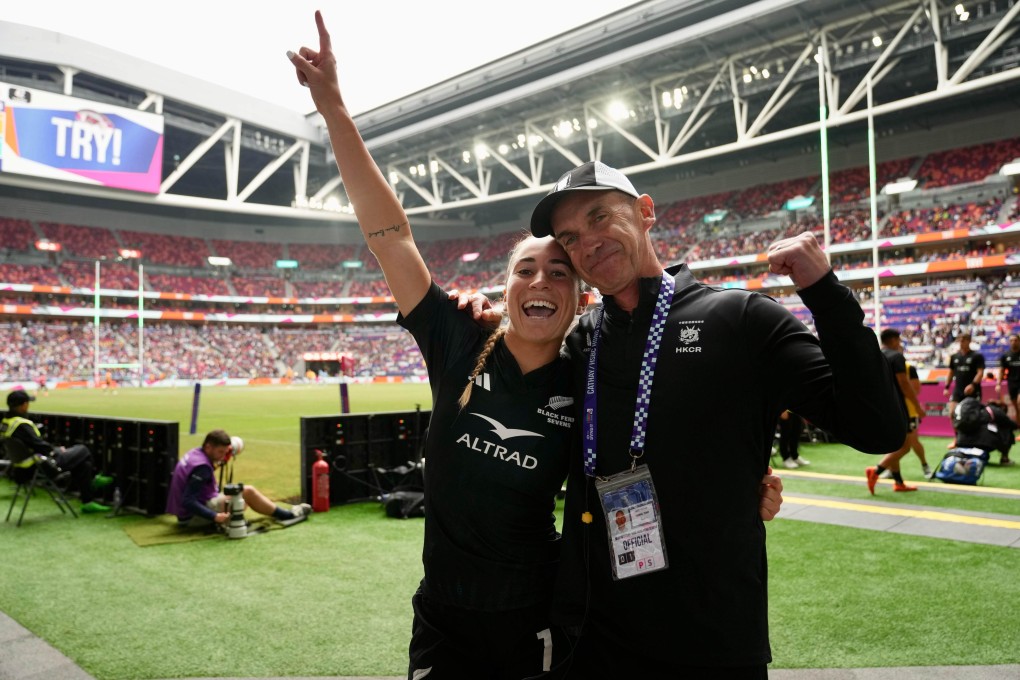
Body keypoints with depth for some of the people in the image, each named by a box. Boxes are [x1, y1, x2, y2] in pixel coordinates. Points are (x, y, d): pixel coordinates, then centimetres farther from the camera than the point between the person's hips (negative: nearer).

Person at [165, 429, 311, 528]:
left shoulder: (194, 453, 3)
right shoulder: (201, 466, -25)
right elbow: (188, 501, -30)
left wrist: (220, 462, 8)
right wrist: (215, 517, -33)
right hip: (194, 517, -10)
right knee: (248, 491, -8)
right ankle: (286, 515, 4)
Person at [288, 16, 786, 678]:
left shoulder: (586, 392, -10)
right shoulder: (460, 346, -9)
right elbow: (391, 234, -12)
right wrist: (333, 107, -13)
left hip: (536, 623, -1)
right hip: (442, 621, 1)